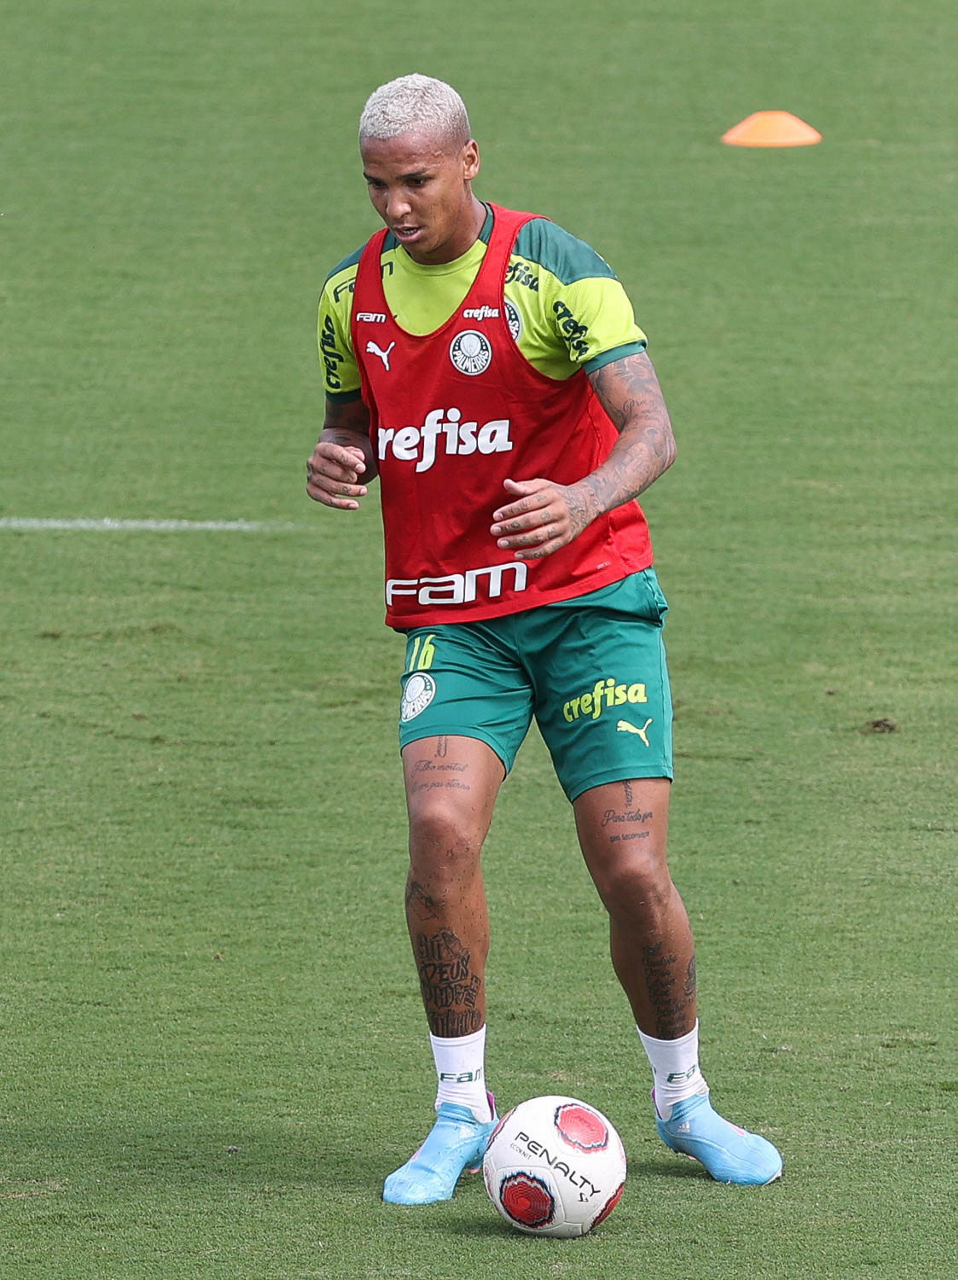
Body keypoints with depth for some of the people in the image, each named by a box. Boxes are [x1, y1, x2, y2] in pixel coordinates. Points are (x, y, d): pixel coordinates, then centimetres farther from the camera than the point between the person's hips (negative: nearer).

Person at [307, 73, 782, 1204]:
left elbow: (651, 430, -20)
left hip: (590, 601, -3)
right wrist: (336, 463, -5)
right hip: (450, 621, 3)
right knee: (440, 826, -22)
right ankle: (461, 1111, -8)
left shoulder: (555, 271, -12)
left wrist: (583, 500, -42)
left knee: (631, 868, -10)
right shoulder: (352, 294, 5)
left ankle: (682, 1102, 16)